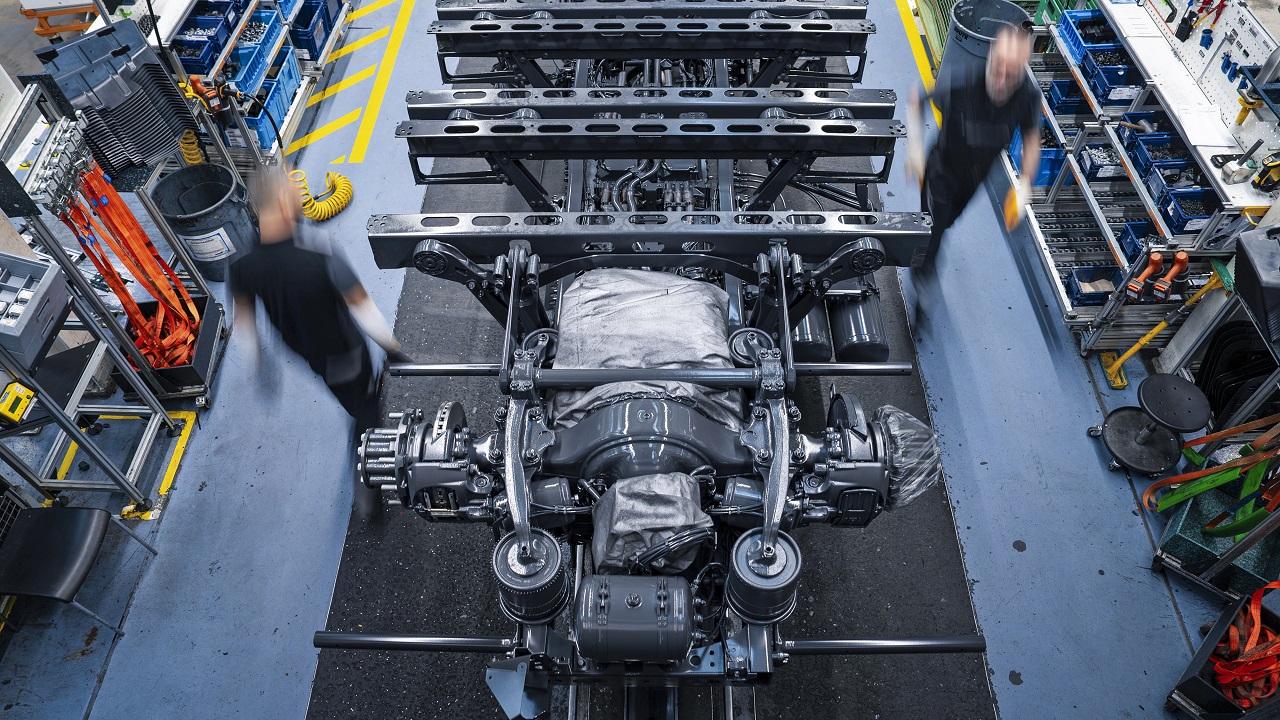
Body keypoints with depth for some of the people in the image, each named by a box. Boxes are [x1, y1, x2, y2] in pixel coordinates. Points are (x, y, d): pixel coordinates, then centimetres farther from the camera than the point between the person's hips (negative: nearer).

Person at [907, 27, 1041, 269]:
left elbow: (1032, 139, -6)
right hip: (942, 174, -4)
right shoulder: (959, 82, -36)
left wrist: (1024, 185, -17)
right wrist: (915, 147, -26)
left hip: (979, 178, 4)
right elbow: (916, 100, -16)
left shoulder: (1030, 95, -25)